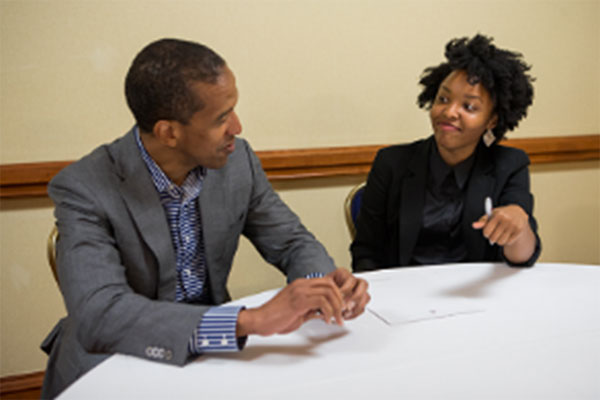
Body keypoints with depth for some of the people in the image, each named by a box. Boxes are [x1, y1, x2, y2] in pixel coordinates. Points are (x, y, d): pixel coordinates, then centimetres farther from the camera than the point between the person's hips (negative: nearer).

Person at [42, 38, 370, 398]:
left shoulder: (237, 160, -9)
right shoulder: (84, 190, -23)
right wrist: (251, 320, -43)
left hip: (208, 355, 2)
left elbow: (292, 242, 1)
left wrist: (325, 282, -23)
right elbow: (98, 317, -34)